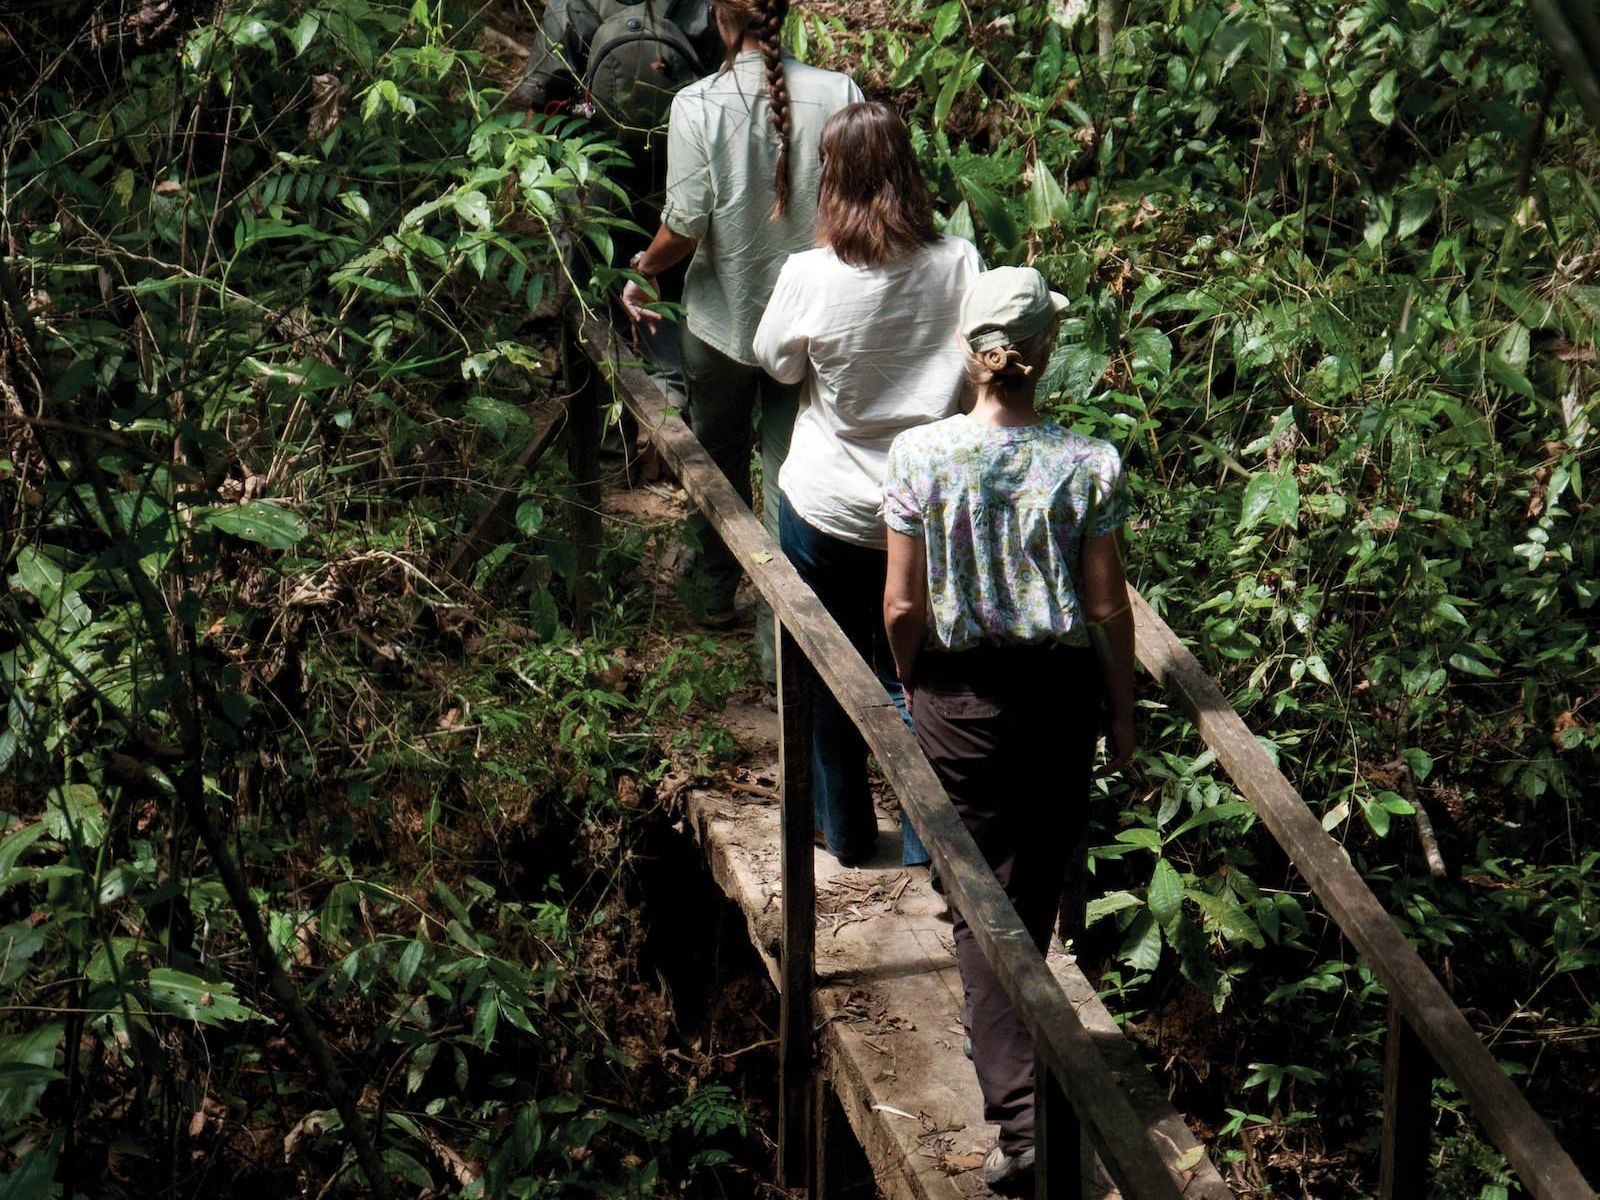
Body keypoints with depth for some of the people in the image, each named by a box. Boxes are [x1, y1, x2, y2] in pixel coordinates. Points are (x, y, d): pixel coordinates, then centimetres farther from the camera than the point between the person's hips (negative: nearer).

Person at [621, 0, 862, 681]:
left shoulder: (698, 106, -16)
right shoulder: (839, 94, -12)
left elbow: (685, 224, -15)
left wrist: (643, 275, 5)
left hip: (723, 316, 0)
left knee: (718, 460, 21)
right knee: (791, 470, 10)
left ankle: (711, 592, 42)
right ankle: (782, 631, 10)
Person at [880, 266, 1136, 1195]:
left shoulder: (921, 457, -13)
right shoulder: (1090, 466, -12)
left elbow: (902, 606, -8)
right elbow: (1109, 610, -6)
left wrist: (914, 682, 11)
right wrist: (1124, 711, 8)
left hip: (961, 694, -1)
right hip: (1061, 691, 1)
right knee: (1038, 886, 20)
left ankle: (1021, 1112, -5)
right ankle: (1013, 1040, 42)